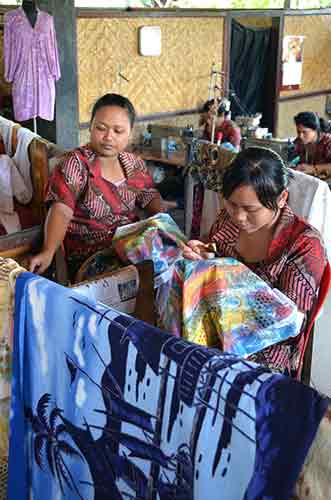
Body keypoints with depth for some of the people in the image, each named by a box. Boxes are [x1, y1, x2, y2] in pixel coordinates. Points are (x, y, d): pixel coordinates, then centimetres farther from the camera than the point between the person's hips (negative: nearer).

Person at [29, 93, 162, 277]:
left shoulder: (134, 163, 7)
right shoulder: (76, 163, -10)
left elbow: (151, 197, 16)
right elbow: (61, 211, -19)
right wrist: (48, 252, -34)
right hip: (89, 259, -6)